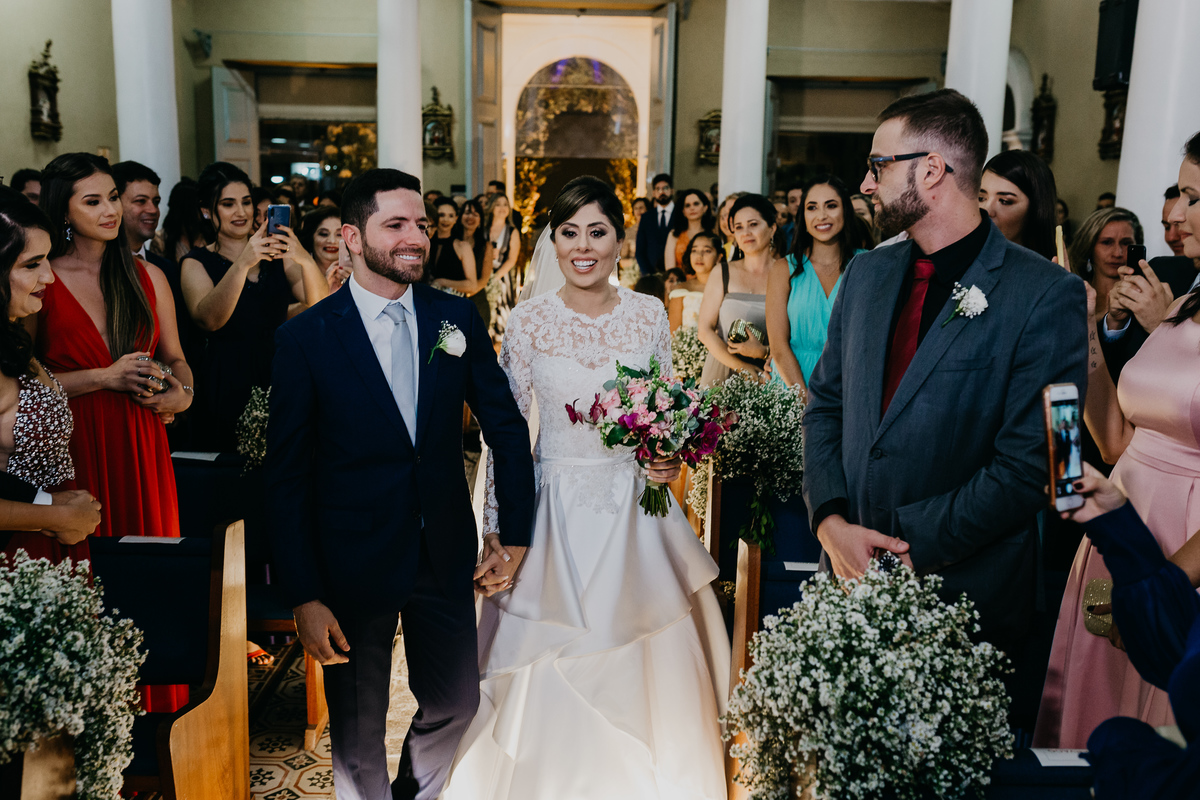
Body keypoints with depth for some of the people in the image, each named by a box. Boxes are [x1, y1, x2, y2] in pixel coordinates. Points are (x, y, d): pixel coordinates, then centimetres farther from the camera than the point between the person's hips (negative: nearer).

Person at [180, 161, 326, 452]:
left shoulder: (276, 254, 8)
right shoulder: (196, 263, 1)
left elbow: (319, 303, -7)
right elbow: (208, 319, -19)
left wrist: (306, 260, -27)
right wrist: (242, 264, -32)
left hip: (280, 378, 3)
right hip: (227, 386, -2)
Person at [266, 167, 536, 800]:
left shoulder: (459, 318, -2)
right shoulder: (304, 338, -11)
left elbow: (506, 426, 4)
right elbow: (286, 475, -9)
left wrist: (515, 532, 0)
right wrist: (304, 597, -12)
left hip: (446, 554, 3)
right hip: (352, 564, -3)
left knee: (456, 703, 19)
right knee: (357, 730, 15)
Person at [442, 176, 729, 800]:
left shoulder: (649, 314, 0)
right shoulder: (530, 319, -6)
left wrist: (672, 458, -11)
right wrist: (500, 529, -5)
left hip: (635, 511, 2)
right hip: (557, 510, -2)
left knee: (646, 659, 11)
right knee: (553, 669, 6)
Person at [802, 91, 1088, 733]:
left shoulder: (1046, 296, -13)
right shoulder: (866, 275, 6)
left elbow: (1028, 467, -17)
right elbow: (824, 406, 8)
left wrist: (910, 545, -17)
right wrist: (831, 521, -7)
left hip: (964, 598, -5)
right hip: (851, 578, 5)